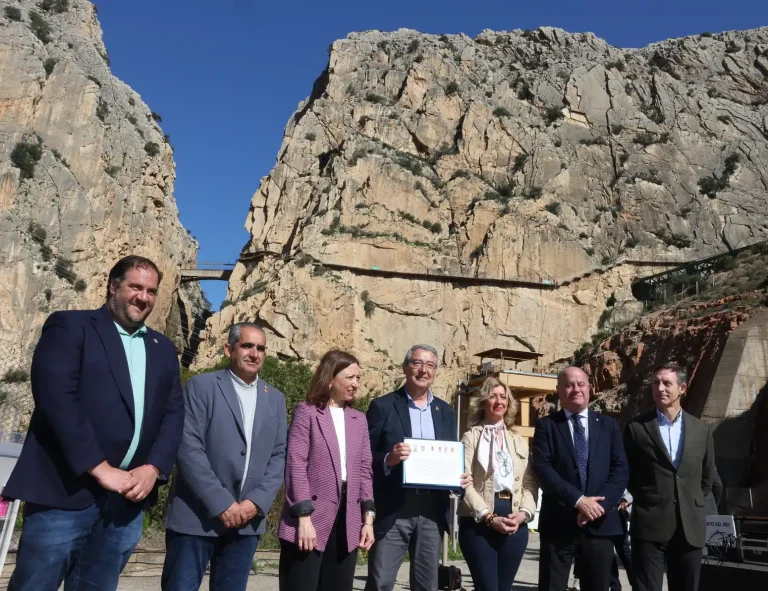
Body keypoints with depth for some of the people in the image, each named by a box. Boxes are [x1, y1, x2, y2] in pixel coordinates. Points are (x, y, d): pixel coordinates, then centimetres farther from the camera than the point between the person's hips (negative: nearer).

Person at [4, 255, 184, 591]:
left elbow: (174, 414, 11)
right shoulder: (70, 326, -1)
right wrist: (99, 468, -16)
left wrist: (153, 468, -6)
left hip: (129, 496, 5)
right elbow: (55, 395, -13)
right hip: (66, 490, -4)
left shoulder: (163, 349, 16)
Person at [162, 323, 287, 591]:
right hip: (196, 515, -4)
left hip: (247, 518, 4)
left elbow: (280, 455, 8)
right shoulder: (201, 386, -2)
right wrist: (222, 504, -15)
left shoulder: (275, 399, 12)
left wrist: (256, 502, -6)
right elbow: (188, 447, -11)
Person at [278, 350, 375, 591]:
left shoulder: (359, 419, 14)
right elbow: (296, 465, -8)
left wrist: (368, 517, 5)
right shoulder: (307, 412, -2)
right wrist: (304, 517, -15)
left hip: (347, 520, 5)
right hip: (312, 518, -5)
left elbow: (365, 470, 12)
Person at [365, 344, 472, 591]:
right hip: (392, 510, -4)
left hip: (432, 511, 4)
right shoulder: (383, 406, -2)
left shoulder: (445, 411, 12)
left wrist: (461, 478, -3)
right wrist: (388, 459, -23)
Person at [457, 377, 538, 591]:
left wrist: (524, 513, -8)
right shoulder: (471, 437, 2)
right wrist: (489, 517, -15)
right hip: (479, 521, -4)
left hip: (515, 522, 4)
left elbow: (530, 483, 9)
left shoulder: (519, 441, 16)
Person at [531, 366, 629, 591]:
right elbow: (542, 469, -8)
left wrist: (599, 505, -12)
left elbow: (621, 470, 2)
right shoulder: (546, 425, 3)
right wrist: (578, 500, -17)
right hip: (559, 523, -2)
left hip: (600, 522, 2)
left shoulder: (609, 425, 10)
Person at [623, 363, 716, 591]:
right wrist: (645, 499, 6)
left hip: (690, 526, 3)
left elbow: (707, 476, 18)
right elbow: (627, 473, 7)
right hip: (649, 524, -3)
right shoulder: (636, 428, -2)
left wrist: (693, 504, 14)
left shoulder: (702, 430, 8)